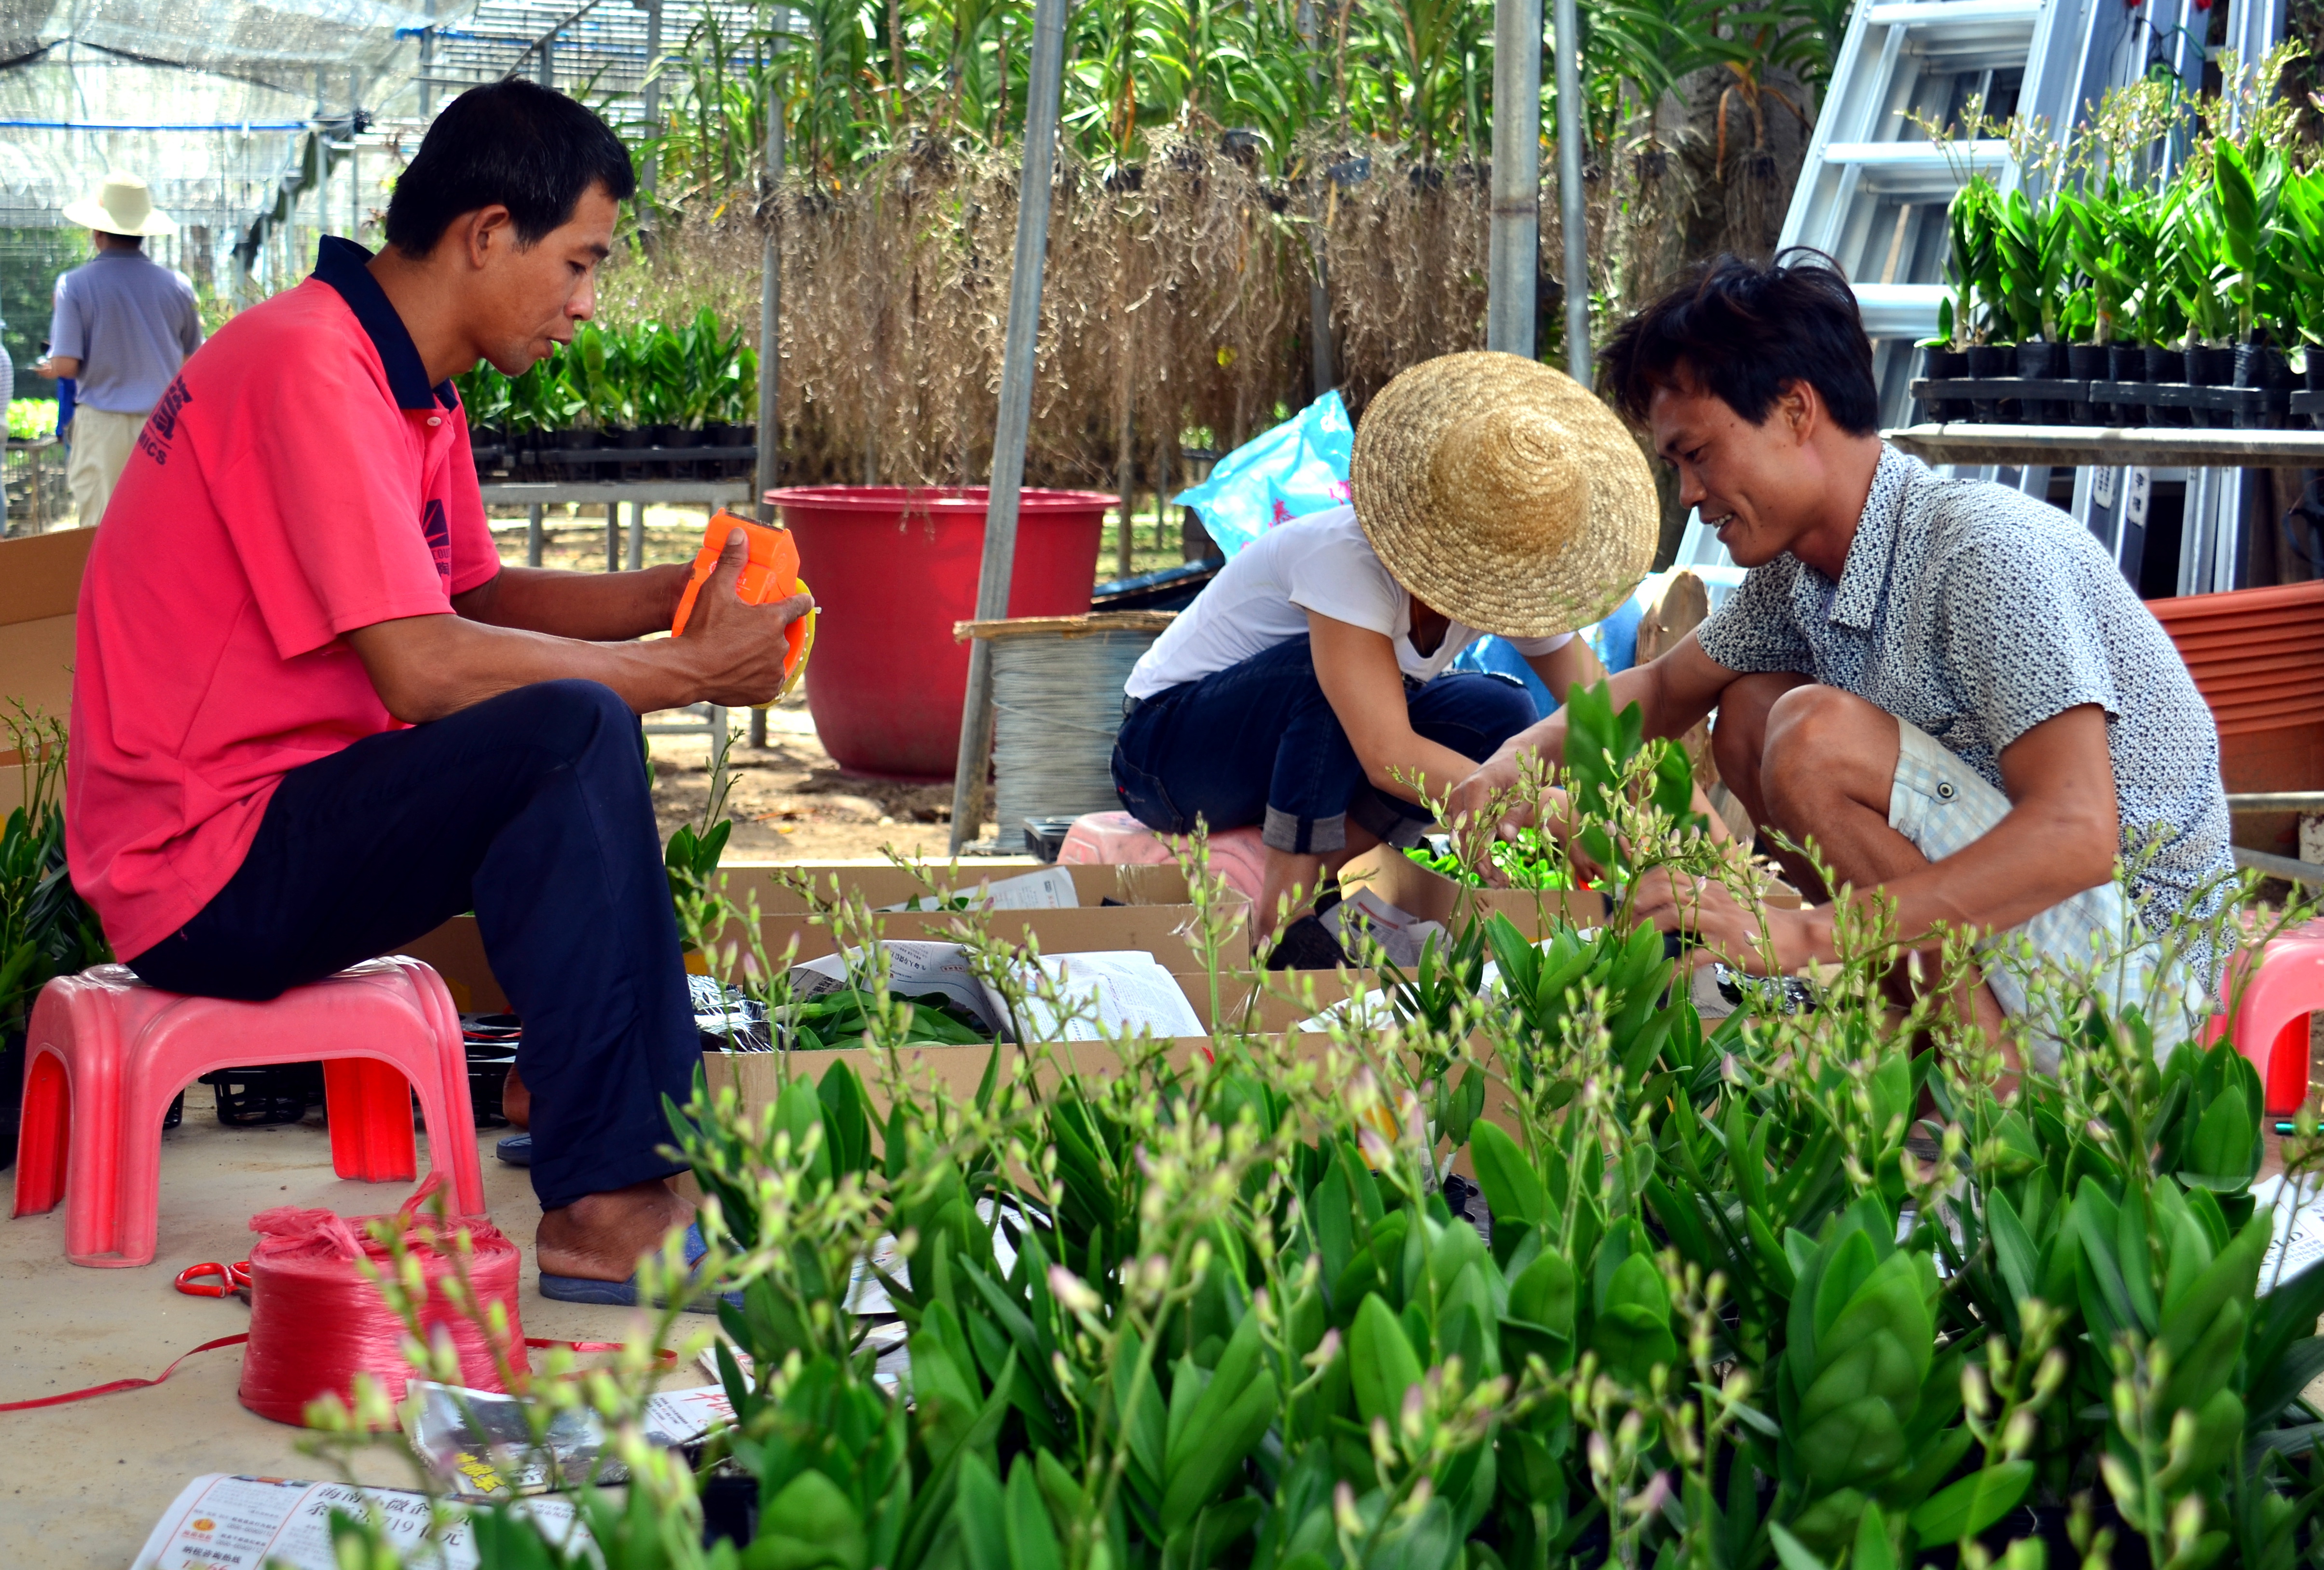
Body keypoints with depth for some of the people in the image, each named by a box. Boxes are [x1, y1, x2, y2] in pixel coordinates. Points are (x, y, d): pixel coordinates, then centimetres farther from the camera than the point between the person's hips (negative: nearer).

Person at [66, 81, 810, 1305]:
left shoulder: (404, 381, 11)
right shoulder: (311, 368, -21)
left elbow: (481, 598, 18)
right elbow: (424, 666, -27)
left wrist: (676, 596, 3)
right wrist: (691, 671, -18)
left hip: (274, 815, 11)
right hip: (205, 873, -11)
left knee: (583, 765, 21)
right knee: (574, 735, -25)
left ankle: (652, 1137, 22)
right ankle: (602, 1208, -22)